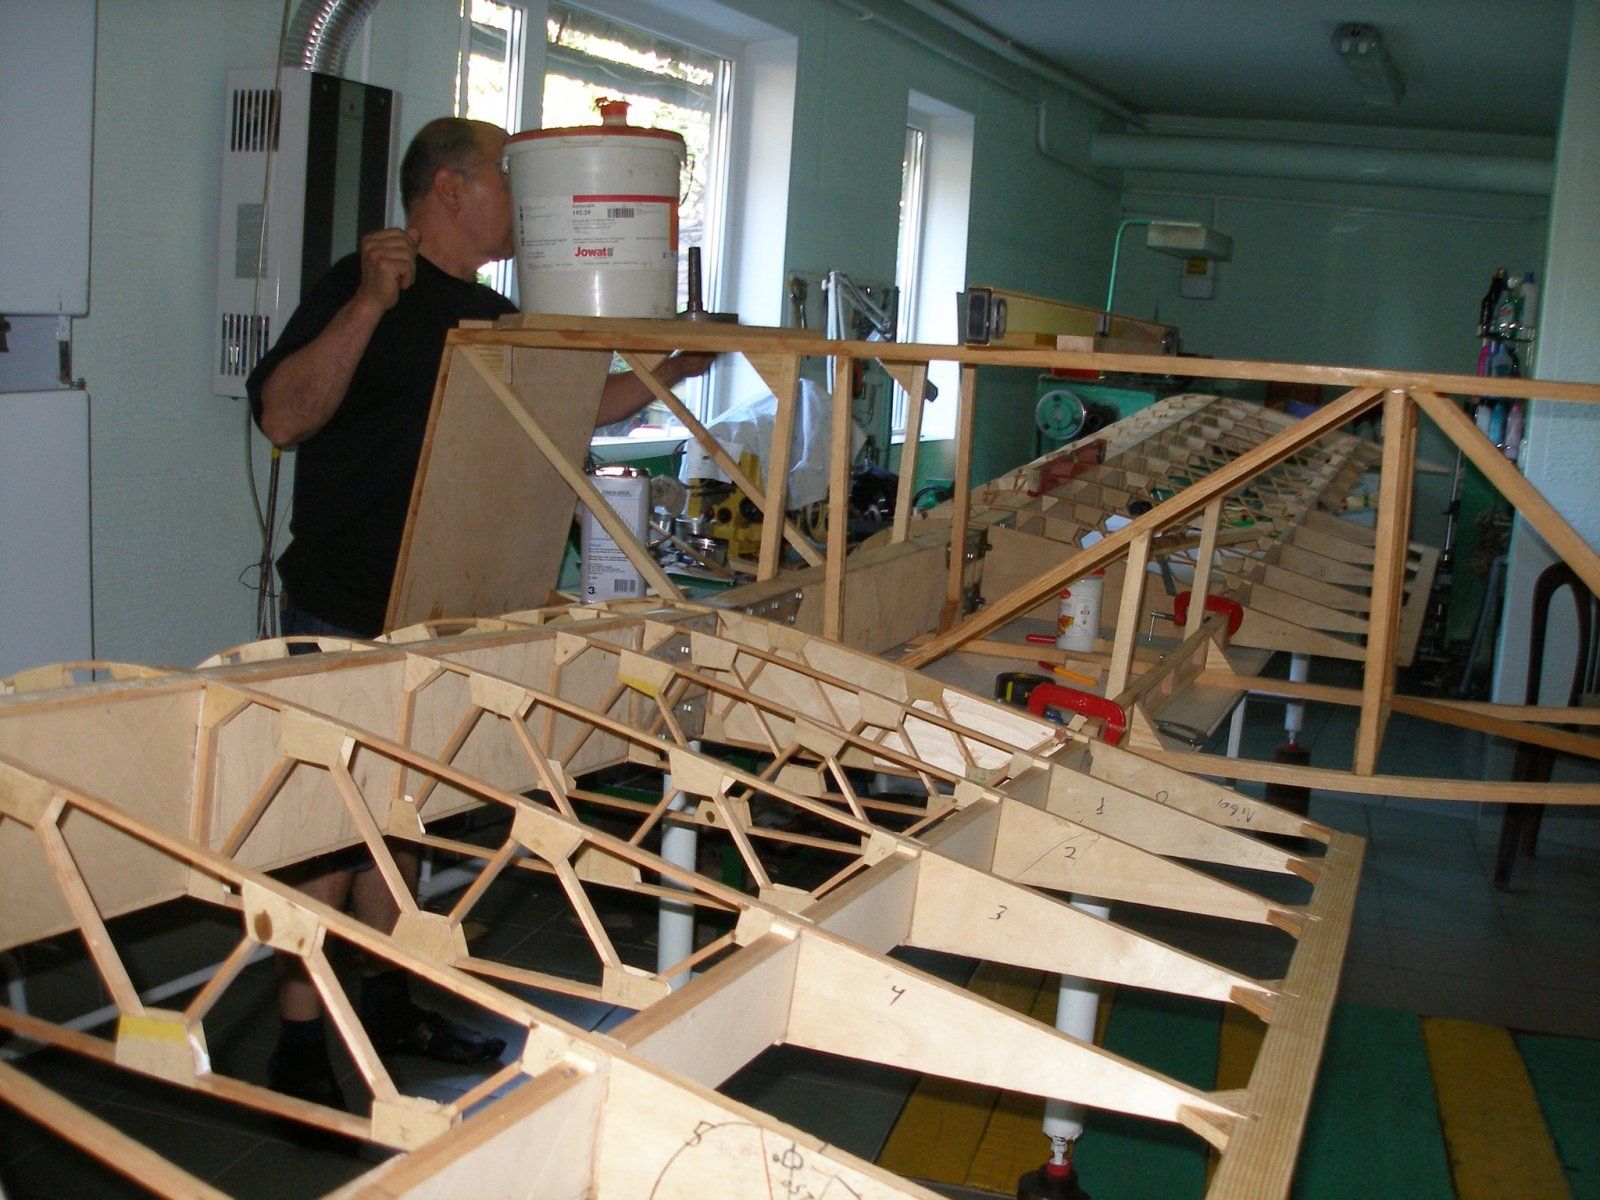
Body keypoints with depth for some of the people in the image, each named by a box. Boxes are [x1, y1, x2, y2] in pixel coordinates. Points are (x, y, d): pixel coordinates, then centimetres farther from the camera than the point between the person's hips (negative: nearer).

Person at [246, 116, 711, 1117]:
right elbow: (283, 416, -26)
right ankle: (301, 1045, 9)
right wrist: (369, 304, -35)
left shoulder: (494, 317, 13)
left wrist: (685, 365, 20)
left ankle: (387, 1004, 30)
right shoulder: (363, 289, -13)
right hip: (345, 615, -8)